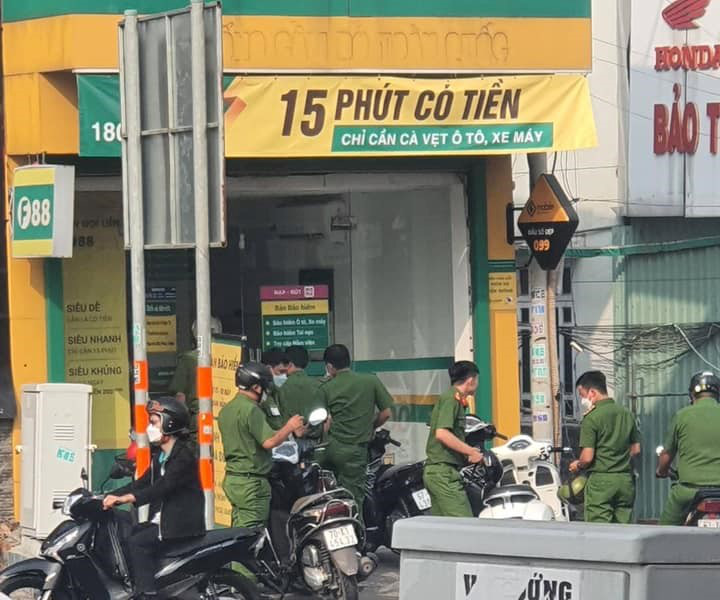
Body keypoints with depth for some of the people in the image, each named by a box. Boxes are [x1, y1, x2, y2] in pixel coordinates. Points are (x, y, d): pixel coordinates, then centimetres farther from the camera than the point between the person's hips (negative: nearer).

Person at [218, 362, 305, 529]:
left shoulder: (226, 410, 14)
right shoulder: (251, 410, -16)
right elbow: (269, 442, -22)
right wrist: (289, 427, -7)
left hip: (231, 478, 9)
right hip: (251, 482, -9)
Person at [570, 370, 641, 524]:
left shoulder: (592, 418, -11)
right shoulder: (627, 414, 10)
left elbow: (587, 457, -13)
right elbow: (636, 449, 15)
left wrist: (577, 466, 6)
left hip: (601, 480, -6)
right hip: (625, 480, 6)